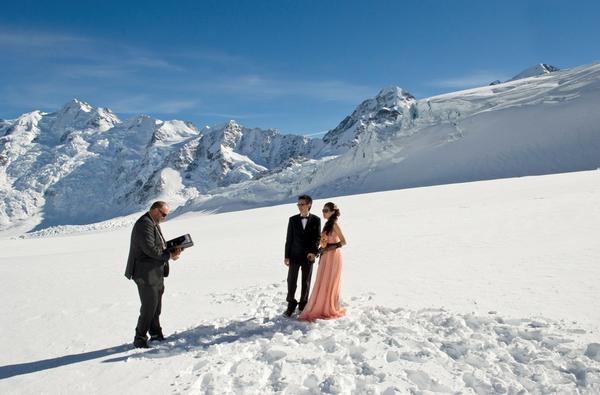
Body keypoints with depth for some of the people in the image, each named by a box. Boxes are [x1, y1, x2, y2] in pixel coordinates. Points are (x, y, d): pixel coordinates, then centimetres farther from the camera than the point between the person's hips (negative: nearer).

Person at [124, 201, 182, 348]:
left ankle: (156, 334, 28)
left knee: (156, 306, 17)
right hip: (146, 274, -10)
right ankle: (139, 340, 10)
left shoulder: (154, 224, 15)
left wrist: (172, 251, 0)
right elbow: (150, 249, -25)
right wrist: (169, 255, -17)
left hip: (156, 273, 10)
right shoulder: (144, 224, -18)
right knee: (149, 307, -3)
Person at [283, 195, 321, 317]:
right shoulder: (293, 219, 1)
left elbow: (318, 237, 1)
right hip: (294, 256, 1)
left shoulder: (316, 220, -1)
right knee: (291, 281, 1)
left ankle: (303, 305, 24)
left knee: (306, 282, 9)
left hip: (308, 256, -1)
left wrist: (314, 252, -15)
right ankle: (291, 305, 16)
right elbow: (289, 238, 2)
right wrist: (286, 256, -1)